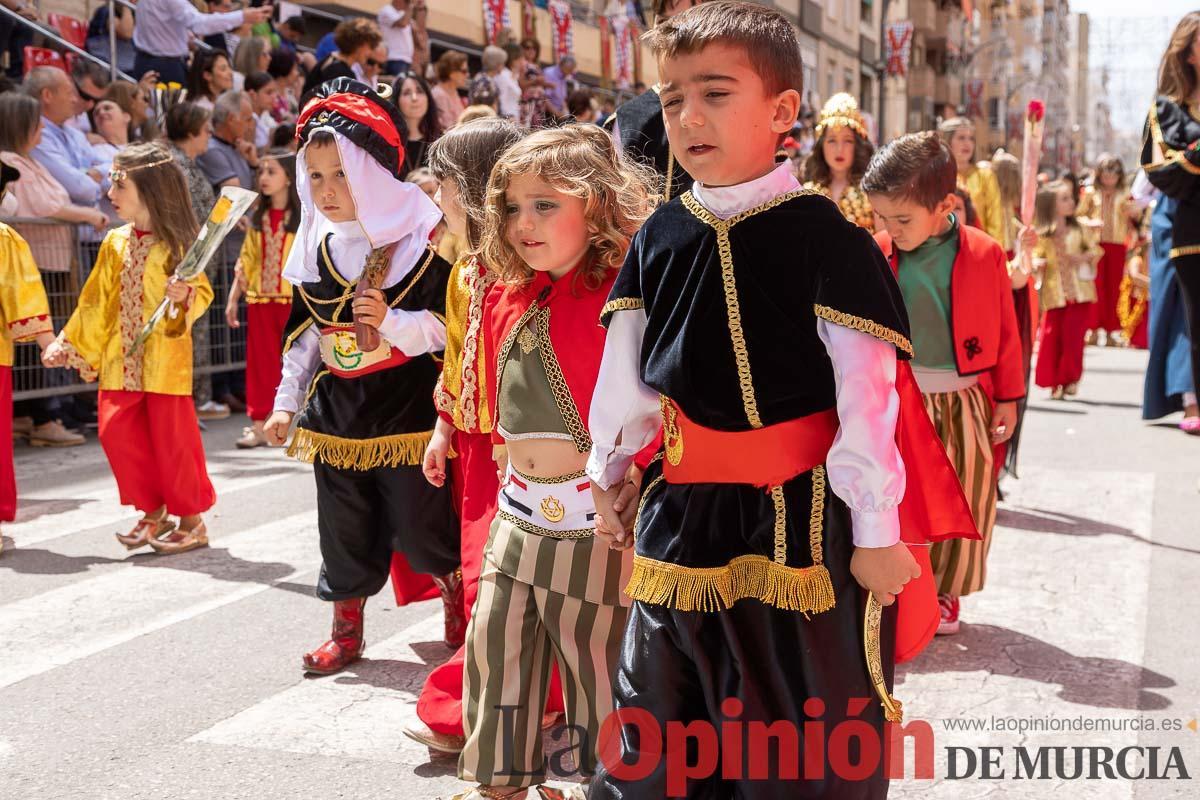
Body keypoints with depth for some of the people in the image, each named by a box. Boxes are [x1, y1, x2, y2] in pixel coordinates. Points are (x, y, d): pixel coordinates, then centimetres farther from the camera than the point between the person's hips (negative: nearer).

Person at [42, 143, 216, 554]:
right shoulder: (115, 242, 8)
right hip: (120, 359, 6)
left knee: (171, 436, 0)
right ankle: (154, 513, 19)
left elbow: (202, 292, -5)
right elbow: (96, 301, 14)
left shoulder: (176, 242, -8)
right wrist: (71, 346, 15)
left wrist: (184, 296, -27)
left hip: (165, 357, -6)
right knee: (117, 432, 3)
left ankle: (191, 520, 15)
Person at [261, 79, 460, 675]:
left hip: (405, 407, -5)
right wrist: (286, 402, 13)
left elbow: (444, 327, -10)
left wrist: (391, 321, -26)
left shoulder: (416, 240, -10)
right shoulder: (316, 247, 7)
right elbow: (303, 335, 14)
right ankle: (346, 630, 26)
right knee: (345, 529, 11)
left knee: (420, 525, 1)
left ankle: (463, 601, 29)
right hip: (336, 412, 5)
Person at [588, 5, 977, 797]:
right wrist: (607, 475, 17)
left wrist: (874, 530, -12)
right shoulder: (660, 238, 4)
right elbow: (628, 373, 12)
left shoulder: (824, 235, -12)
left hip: (802, 518, -5)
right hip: (681, 515, 5)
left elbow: (868, 390, -13)